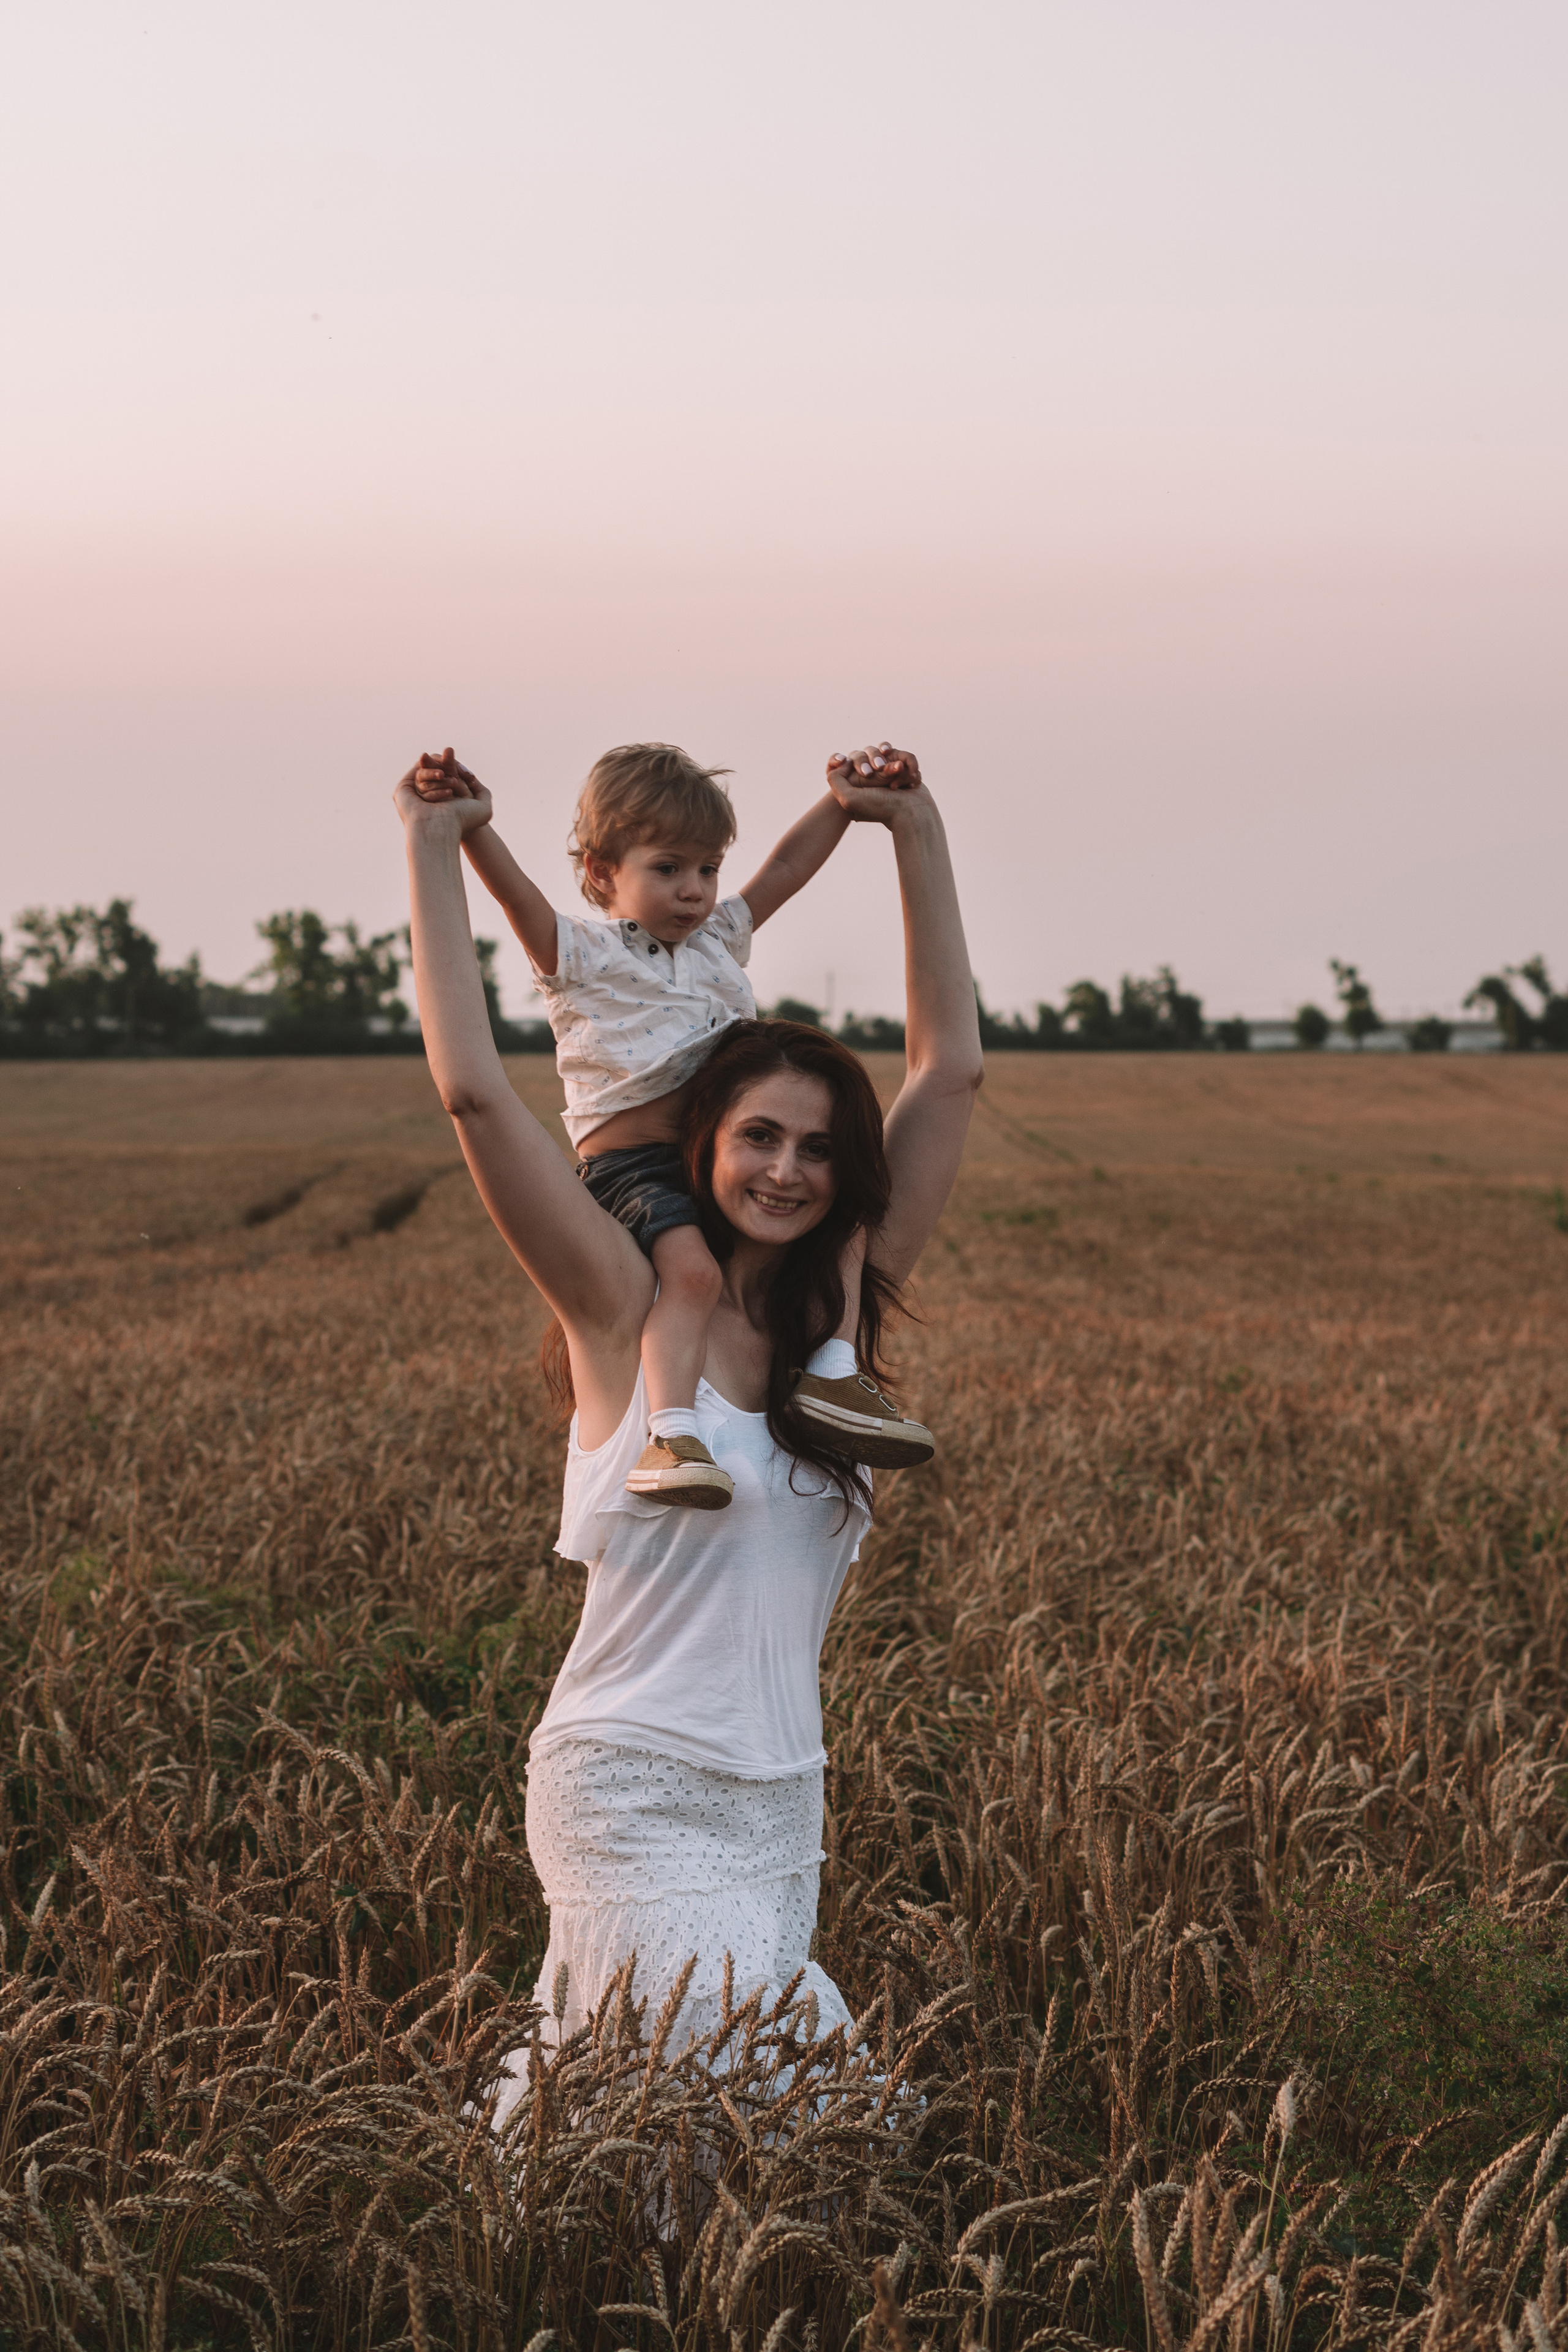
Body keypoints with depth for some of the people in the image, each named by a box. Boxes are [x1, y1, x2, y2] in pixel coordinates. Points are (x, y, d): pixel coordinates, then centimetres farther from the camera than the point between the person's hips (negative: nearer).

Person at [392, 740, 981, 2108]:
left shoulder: (847, 1305, 6)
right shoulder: (629, 1307, -7)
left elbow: (952, 1070, 7)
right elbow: (475, 1093, -15)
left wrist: (919, 835, 6)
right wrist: (436, 853, -10)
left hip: (781, 1799, 5)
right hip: (630, 1790, -5)